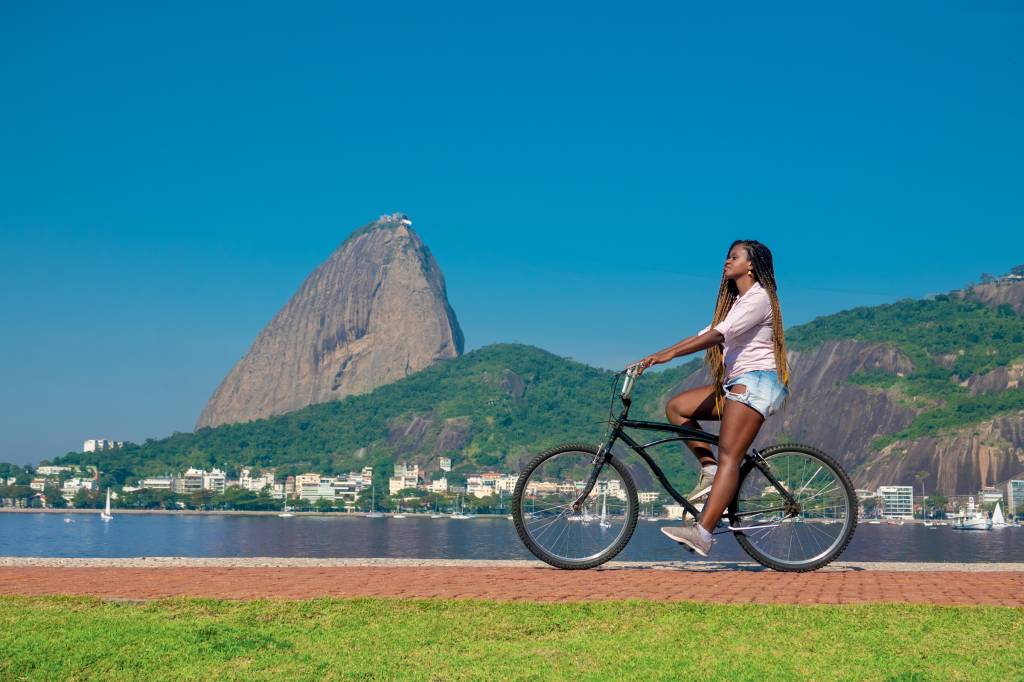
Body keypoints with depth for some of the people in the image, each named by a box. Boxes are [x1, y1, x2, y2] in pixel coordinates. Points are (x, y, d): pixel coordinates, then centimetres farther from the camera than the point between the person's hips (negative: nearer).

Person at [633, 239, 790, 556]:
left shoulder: (758, 297, -9)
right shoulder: (736, 301, 24)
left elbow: (720, 334, -22)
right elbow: (707, 334, 19)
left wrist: (670, 353, -29)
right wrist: (658, 356, 10)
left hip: (756, 381, -10)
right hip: (736, 383, 10)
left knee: (729, 457, -18)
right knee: (676, 407, 1)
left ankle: (702, 532, -28)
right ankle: (709, 469, -3)